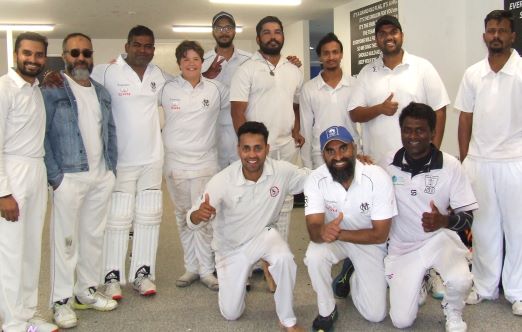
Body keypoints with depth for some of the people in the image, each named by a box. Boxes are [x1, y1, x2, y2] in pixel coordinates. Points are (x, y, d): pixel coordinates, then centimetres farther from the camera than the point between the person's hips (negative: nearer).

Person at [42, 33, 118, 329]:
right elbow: (41, 134, -10)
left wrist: (112, 167, 9)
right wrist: (54, 175, -14)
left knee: (94, 236, 13)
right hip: (69, 177, -6)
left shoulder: (102, 93, 14)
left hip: (102, 178, 6)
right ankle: (61, 301, 9)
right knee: (66, 239, 0)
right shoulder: (53, 90, -5)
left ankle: (87, 290, 25)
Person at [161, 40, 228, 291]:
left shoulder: (215, 89, 4)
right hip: (175, 162, 1)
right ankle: (191, 267, 20)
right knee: (183, 217, 9)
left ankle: (206, 270, 8)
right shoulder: (167, 89, 3)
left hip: (204, 162, -1)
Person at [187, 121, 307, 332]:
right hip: (231, 247, 0)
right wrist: (199, 214, -52)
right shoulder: (221, 181, -27)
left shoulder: (282, 171, -21)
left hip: (263, 235, 0)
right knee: (231, 314, 4)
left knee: (284, 258, -36)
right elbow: (192, 222, -26)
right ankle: (238, 278, 38)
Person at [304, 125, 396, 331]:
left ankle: (353, 275, 28)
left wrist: (337, 233, -33)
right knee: (314, 257, -34)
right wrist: (323, 232, -52)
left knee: (375, 315, -4)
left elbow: (380, 234, -24)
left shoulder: (378, 178, -28)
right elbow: (313, 229, -27)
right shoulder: (316, 180, -23)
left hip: (369, 242, -1)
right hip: (334, 239, 1)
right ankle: (327, 312, -6)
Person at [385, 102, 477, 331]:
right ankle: (420, 281, 34)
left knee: (460, 281, -35)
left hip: (439, 239, -2)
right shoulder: (389, 163, -7)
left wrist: (443, 221, -33)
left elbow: (468, 216, -10)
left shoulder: (450, 166, -13)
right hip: (402, 246, 2)